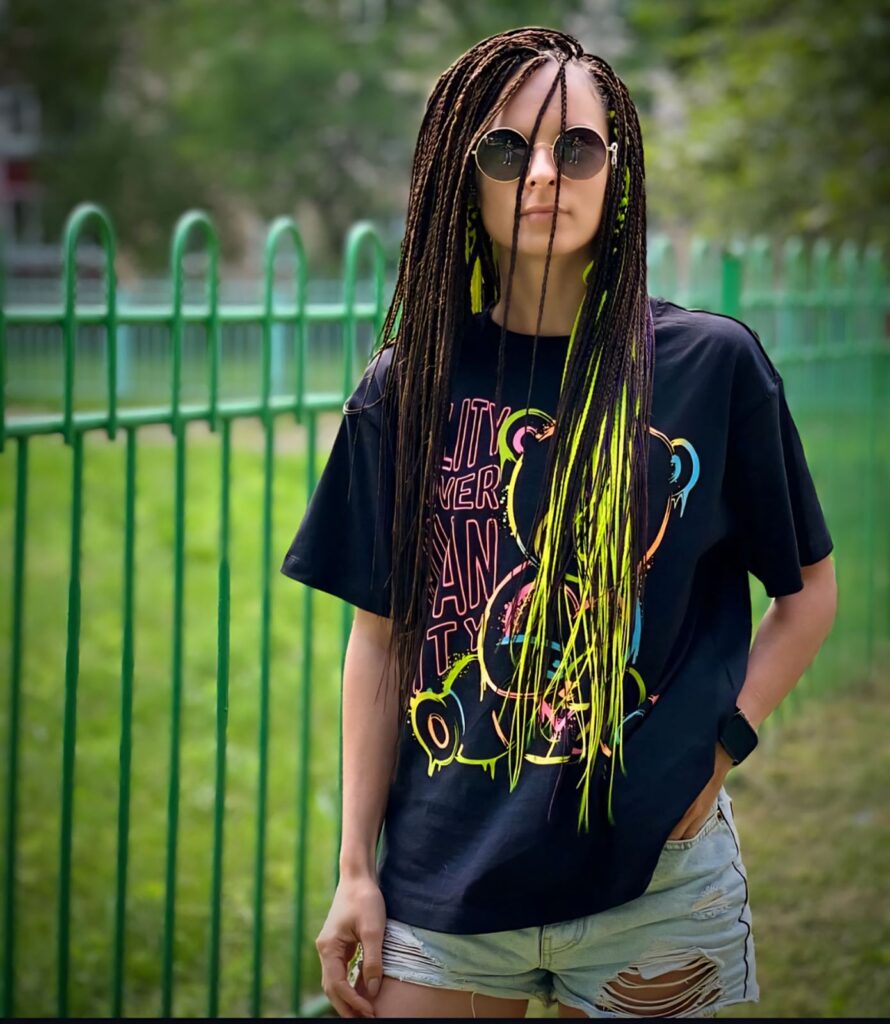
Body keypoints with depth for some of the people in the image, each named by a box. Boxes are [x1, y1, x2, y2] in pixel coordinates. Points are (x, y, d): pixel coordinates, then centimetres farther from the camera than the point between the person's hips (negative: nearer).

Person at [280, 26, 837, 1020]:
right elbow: (381, 638, 5)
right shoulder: (410, 388, 2)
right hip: (442, 877, 2)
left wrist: (714, 754, -7)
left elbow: (808, 592, 5)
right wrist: (356, 871, 4)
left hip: (650, 877, -1)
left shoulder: (713, 364, -3)